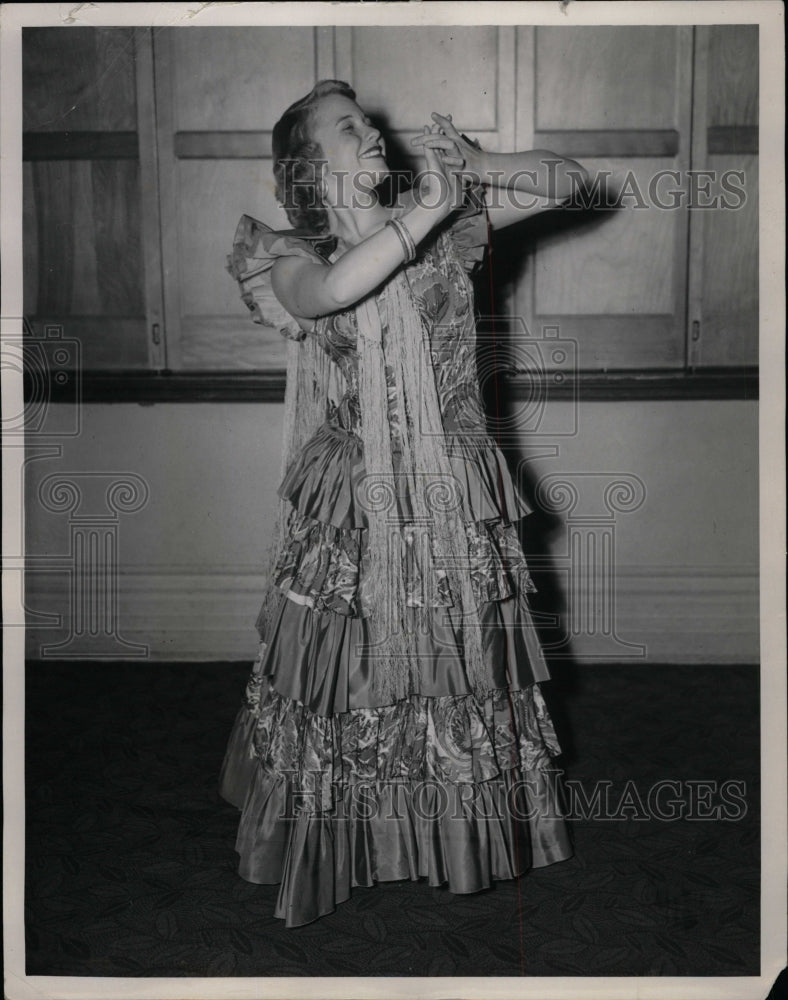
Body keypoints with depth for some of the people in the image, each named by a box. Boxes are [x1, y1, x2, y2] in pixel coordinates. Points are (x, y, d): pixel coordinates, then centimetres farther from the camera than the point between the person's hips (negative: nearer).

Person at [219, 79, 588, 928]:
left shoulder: (444, 221, 2)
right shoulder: (292, 256, -3)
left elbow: (567, 181, 2)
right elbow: (326, 293, -28)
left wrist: (474, 167, -14)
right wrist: (430, 206, -27)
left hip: (452, 503, 2)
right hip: (351, 505, -1)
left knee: (457, 661, 14)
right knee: (345, 676, 8)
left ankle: (467, 838, 36)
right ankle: (338, 846, 31)